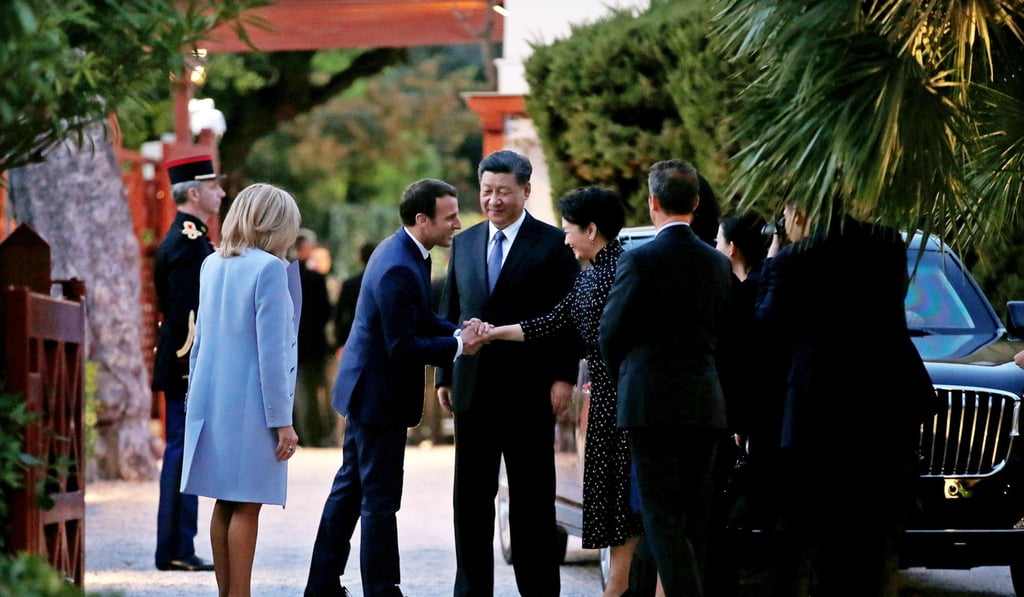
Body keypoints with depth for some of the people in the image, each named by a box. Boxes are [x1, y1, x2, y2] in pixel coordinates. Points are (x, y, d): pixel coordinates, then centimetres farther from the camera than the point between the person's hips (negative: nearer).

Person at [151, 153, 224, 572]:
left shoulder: (188, 238, 17)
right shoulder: (187, 242, -15)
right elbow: (186, 313, -20)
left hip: (185, 369, 10)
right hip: (189, 367, -10)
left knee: (183, 454, 11)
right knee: (184, 453, -7)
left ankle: (177, 548, 14)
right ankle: (176, 550, -5)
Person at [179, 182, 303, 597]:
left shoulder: (212, 264, 9)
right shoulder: (269, 268, -12)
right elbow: (271, 350, -15)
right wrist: (281, 420, -12)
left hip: (212, 399, 7)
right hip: (250, 405, -7)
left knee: (224, 504, 11)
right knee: (246, 507, -3)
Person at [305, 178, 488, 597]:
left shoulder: (402, 251, 7)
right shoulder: (399, 269, -25)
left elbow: (420, 319, 13)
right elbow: (402, 346, -25)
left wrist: (459, 333, -3)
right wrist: (458, 347, -17)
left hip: (365, 390, 11)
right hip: (380, 396, -11)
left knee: (350, 488, 17)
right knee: (380, 499, -2)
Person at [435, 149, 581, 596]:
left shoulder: (554, 244, -2)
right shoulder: (464, 244, 13)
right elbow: (449, 314, 16)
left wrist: (564, 377, -12)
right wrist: (444, 376, 10)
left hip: (528, 391, -5)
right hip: (473, 390, 5)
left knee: (532, 499, 2)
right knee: (471, 498, 6)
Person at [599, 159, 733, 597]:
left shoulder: (639, 261, -11)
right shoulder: (718, 263, 7)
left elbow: (611, 333, -4)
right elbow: (720, 333, 11)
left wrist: (622, 380, 15)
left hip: (651, 402, -6)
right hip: (705, 405, 6)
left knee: (661, 516, -6)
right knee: (694, 516, 12)